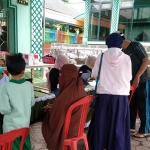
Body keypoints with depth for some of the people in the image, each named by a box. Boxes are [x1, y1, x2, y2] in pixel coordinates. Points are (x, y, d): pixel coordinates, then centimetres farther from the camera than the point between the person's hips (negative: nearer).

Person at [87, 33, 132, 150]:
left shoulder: (101, 56, -3)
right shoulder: (126, 58, -3)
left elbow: (95, 75, 4)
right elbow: (129, 77, 5)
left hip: (104, 95, 1)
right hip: (121, 96, 0)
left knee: (101, 122, 12)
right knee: (118, 124, 9)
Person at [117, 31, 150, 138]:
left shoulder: (135, 45, -12)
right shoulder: (123, 52, 9)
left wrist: (137, 77, -20)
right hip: (132, 81, 7)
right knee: (131, 105, 12)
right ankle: (131, 126, 27)